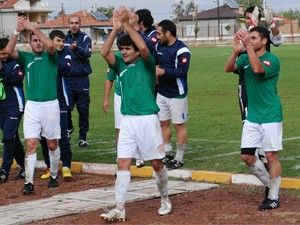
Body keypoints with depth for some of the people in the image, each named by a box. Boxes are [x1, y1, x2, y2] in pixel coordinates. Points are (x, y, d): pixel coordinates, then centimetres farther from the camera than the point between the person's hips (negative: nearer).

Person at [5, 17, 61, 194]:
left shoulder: (51, 57, 3)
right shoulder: (26, 57, 8)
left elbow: (50, 45, -20)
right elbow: (9, 51, -8)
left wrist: (33, 28, -23)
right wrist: (17, 31, -18)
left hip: (50, 105, -1)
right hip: (32, 106, 1)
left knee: (52, 144, 10)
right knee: (31, 144, -6)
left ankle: (54, 176, 28)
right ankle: (29, 182, -8)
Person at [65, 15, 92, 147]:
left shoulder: (85, 38, 4)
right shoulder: (64, 39, 11)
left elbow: (87, 54, -14)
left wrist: (76, 48, -30)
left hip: (82, 78, -1)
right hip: (67, 78, 2)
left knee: (83, 109, 0)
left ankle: (83, 137, 8)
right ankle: (68, 129, 20)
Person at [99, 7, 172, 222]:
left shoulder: (146, 63, -2)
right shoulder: (121, 65, 9)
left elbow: (143, 47, -22)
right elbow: (104, 52, -6)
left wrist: (127, 24, -21)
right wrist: (116, 28, -12)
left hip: (148, 119, -4)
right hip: (127, 120, 4)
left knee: (157, 163, 7)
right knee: (123, 164, -3)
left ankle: (165, 199, 27)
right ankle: (119, 209, -4)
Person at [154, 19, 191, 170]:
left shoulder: (182, 50, -17)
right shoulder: (159, 46, 7)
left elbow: (182, 71, -25)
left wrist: (163, 71, -26)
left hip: (177, 94, -8)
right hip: (162, 92, 8)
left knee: (179, 125, 1)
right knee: (163, 123, 13)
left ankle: (179, 158, 8)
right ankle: (167, 153, 25)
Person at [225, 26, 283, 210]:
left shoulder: (272, 59, -9)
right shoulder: (245, 58, 9)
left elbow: (258, 69, -28)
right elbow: (228, 68, -5)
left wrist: (248, 46, -27)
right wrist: (236, 51, -21)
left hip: (270, 116, -6)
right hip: (252, 116, 7)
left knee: (271, 155, -3)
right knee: (247, 155, 6)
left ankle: (273, 197, 6)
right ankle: (269, 185, 25)